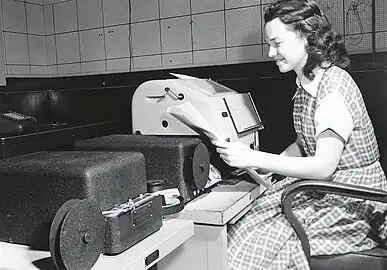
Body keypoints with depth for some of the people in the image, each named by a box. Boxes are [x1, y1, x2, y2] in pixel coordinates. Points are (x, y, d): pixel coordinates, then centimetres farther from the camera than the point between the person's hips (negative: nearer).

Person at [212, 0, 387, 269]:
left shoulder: (334, 86, -22)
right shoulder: (306, 82, 7)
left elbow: (324, 167, -26)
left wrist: (253, 158, -28)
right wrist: (266, 166, -2)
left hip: (351, 200, -8)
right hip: (321, 188, 8)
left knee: (261, 246, -16)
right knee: (241, 230, -7)